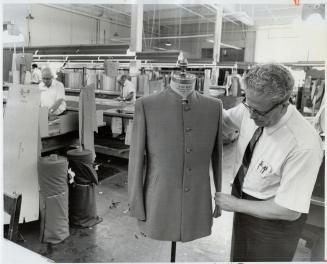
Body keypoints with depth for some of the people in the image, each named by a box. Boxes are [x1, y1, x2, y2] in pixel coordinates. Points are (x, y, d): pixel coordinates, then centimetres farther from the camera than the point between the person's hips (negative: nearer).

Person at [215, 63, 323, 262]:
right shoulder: (251, 109, -16)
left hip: (274, 218, -6)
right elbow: (225, 118, 9)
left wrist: (235, 204, -19)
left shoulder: (304, 146, -33)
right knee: (239, 256, 27)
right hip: (244, 206, 6)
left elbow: (289, 211, -26)